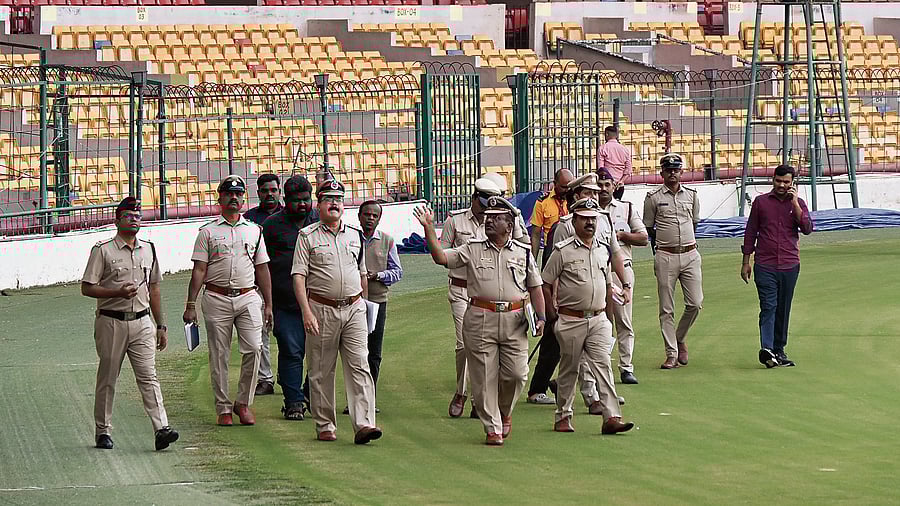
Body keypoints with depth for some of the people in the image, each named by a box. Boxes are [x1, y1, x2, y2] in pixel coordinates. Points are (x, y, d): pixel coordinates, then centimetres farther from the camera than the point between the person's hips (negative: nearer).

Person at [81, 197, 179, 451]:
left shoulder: (148, 249, 13)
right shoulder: (103, 250, -3)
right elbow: (87, 288, -7)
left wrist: (161, 326, 16)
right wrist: (119, 292, -20)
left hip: (141, 322, 3)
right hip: (111, 322, -3)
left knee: (148, 375, -7)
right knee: (107, 378, 5)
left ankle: (161, 428, -17)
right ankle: (103, 430, 15)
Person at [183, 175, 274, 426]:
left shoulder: (254, 230, 14)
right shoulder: (208, 232, 7)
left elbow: (262, 269, 15)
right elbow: (199, 270, 2)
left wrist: (268, 304, 10)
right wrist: (190, 305, -5)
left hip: (248, 297, 1)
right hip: (217, 299, -1)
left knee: (253, 348, -13)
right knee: (219, 356, 1)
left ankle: (243, 402, 1)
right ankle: (223, 408, 8)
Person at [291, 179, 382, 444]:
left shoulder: (355, 235, 13)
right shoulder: (308, 236, 0)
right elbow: (299, 276, -6)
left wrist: (364, 304, 21)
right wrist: (307, 312, -16)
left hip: (353, 308, 3)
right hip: (321, 309, -3)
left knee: (359, 366, -8)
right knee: (321, 371, 4)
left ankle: (363, 424, -15)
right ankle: (325, 425, 13)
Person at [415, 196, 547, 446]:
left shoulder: (523, 252, 11)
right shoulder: (472, 250, 7)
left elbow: (535, 287, 15)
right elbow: (441, 257, -3)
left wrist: (540, 316, 4)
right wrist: (429, 229, -13)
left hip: (514, 321, 1)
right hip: (480, 320, -1)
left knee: (516, 373, -4)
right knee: (484, 376, -1)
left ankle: (504, 412, 25)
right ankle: (492, 428, 8)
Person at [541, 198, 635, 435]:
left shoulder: (604, 249, 10)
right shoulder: (563, 251, -6)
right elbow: (545, 284, -1)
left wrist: (607, 315, 18)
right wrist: (552, 315, -1)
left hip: (598, 320, 3)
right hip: (571, 320, -3)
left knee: (603, 366, -7)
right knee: (569, 369, 5)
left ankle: (611, 417, -13)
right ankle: (563, 416, 18)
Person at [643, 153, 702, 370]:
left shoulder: (691, 195, 9)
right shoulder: (653, 198, 1)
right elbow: (648, 229, 9)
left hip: (690, 255, 2)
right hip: (665, 257, -2)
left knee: (695, 303, -3)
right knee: (666, 308, -1)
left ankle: (680, 339, 22)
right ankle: (672, 354, 3)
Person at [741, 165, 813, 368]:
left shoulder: (798, 204, 7)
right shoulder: (761, 202, 5)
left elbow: (807, 228, -8)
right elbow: (750, 232, 9)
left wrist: (794, 203, -11)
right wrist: (746, 261, 7)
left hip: (789, 266, 2)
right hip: (765, 266, -2)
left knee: (783, 310, 8)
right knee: (768, 306, -14)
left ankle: (779, 350, 17)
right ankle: (766, 349, -26)